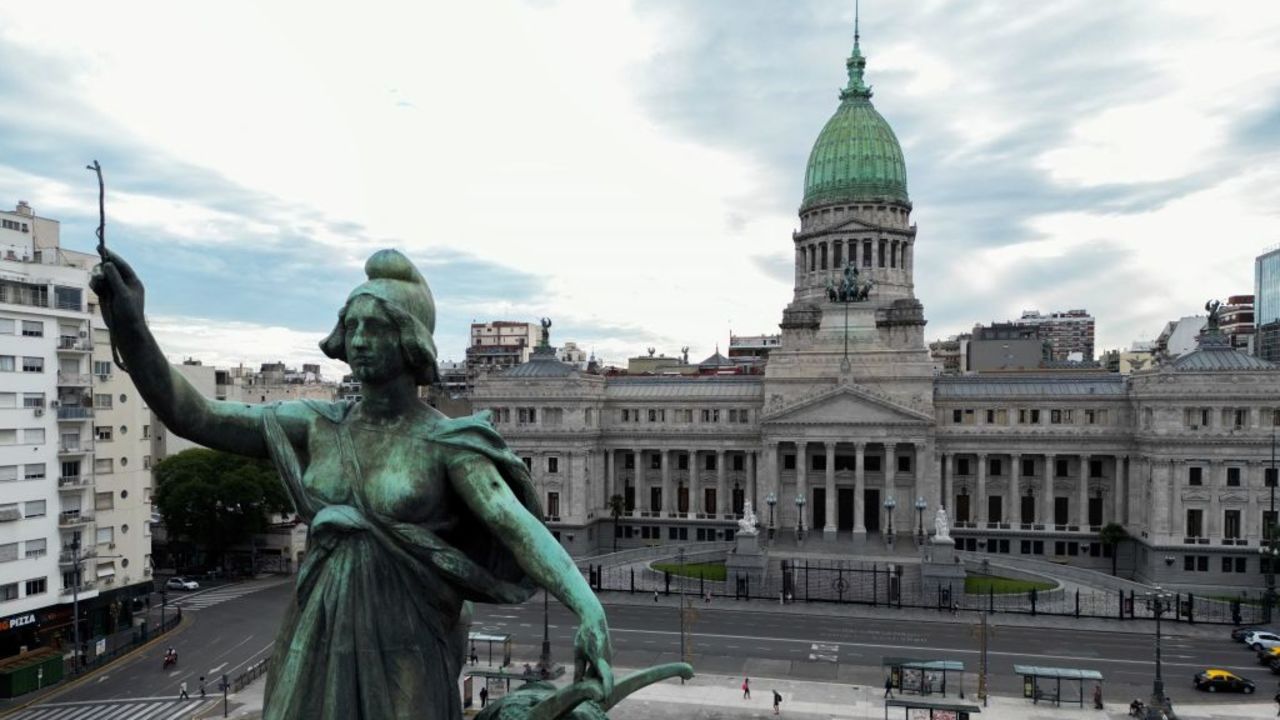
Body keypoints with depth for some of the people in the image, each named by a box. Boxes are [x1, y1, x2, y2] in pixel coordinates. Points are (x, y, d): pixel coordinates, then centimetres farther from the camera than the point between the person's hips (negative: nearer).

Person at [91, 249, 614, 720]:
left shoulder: (447, 442, -10)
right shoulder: (316, 426, 4)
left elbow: (518, 523, -24)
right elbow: (189, 415, -1)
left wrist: (589, 610, -38)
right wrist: (130, 324, -15)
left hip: (404, 659, -4)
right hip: (316, 651, 4)